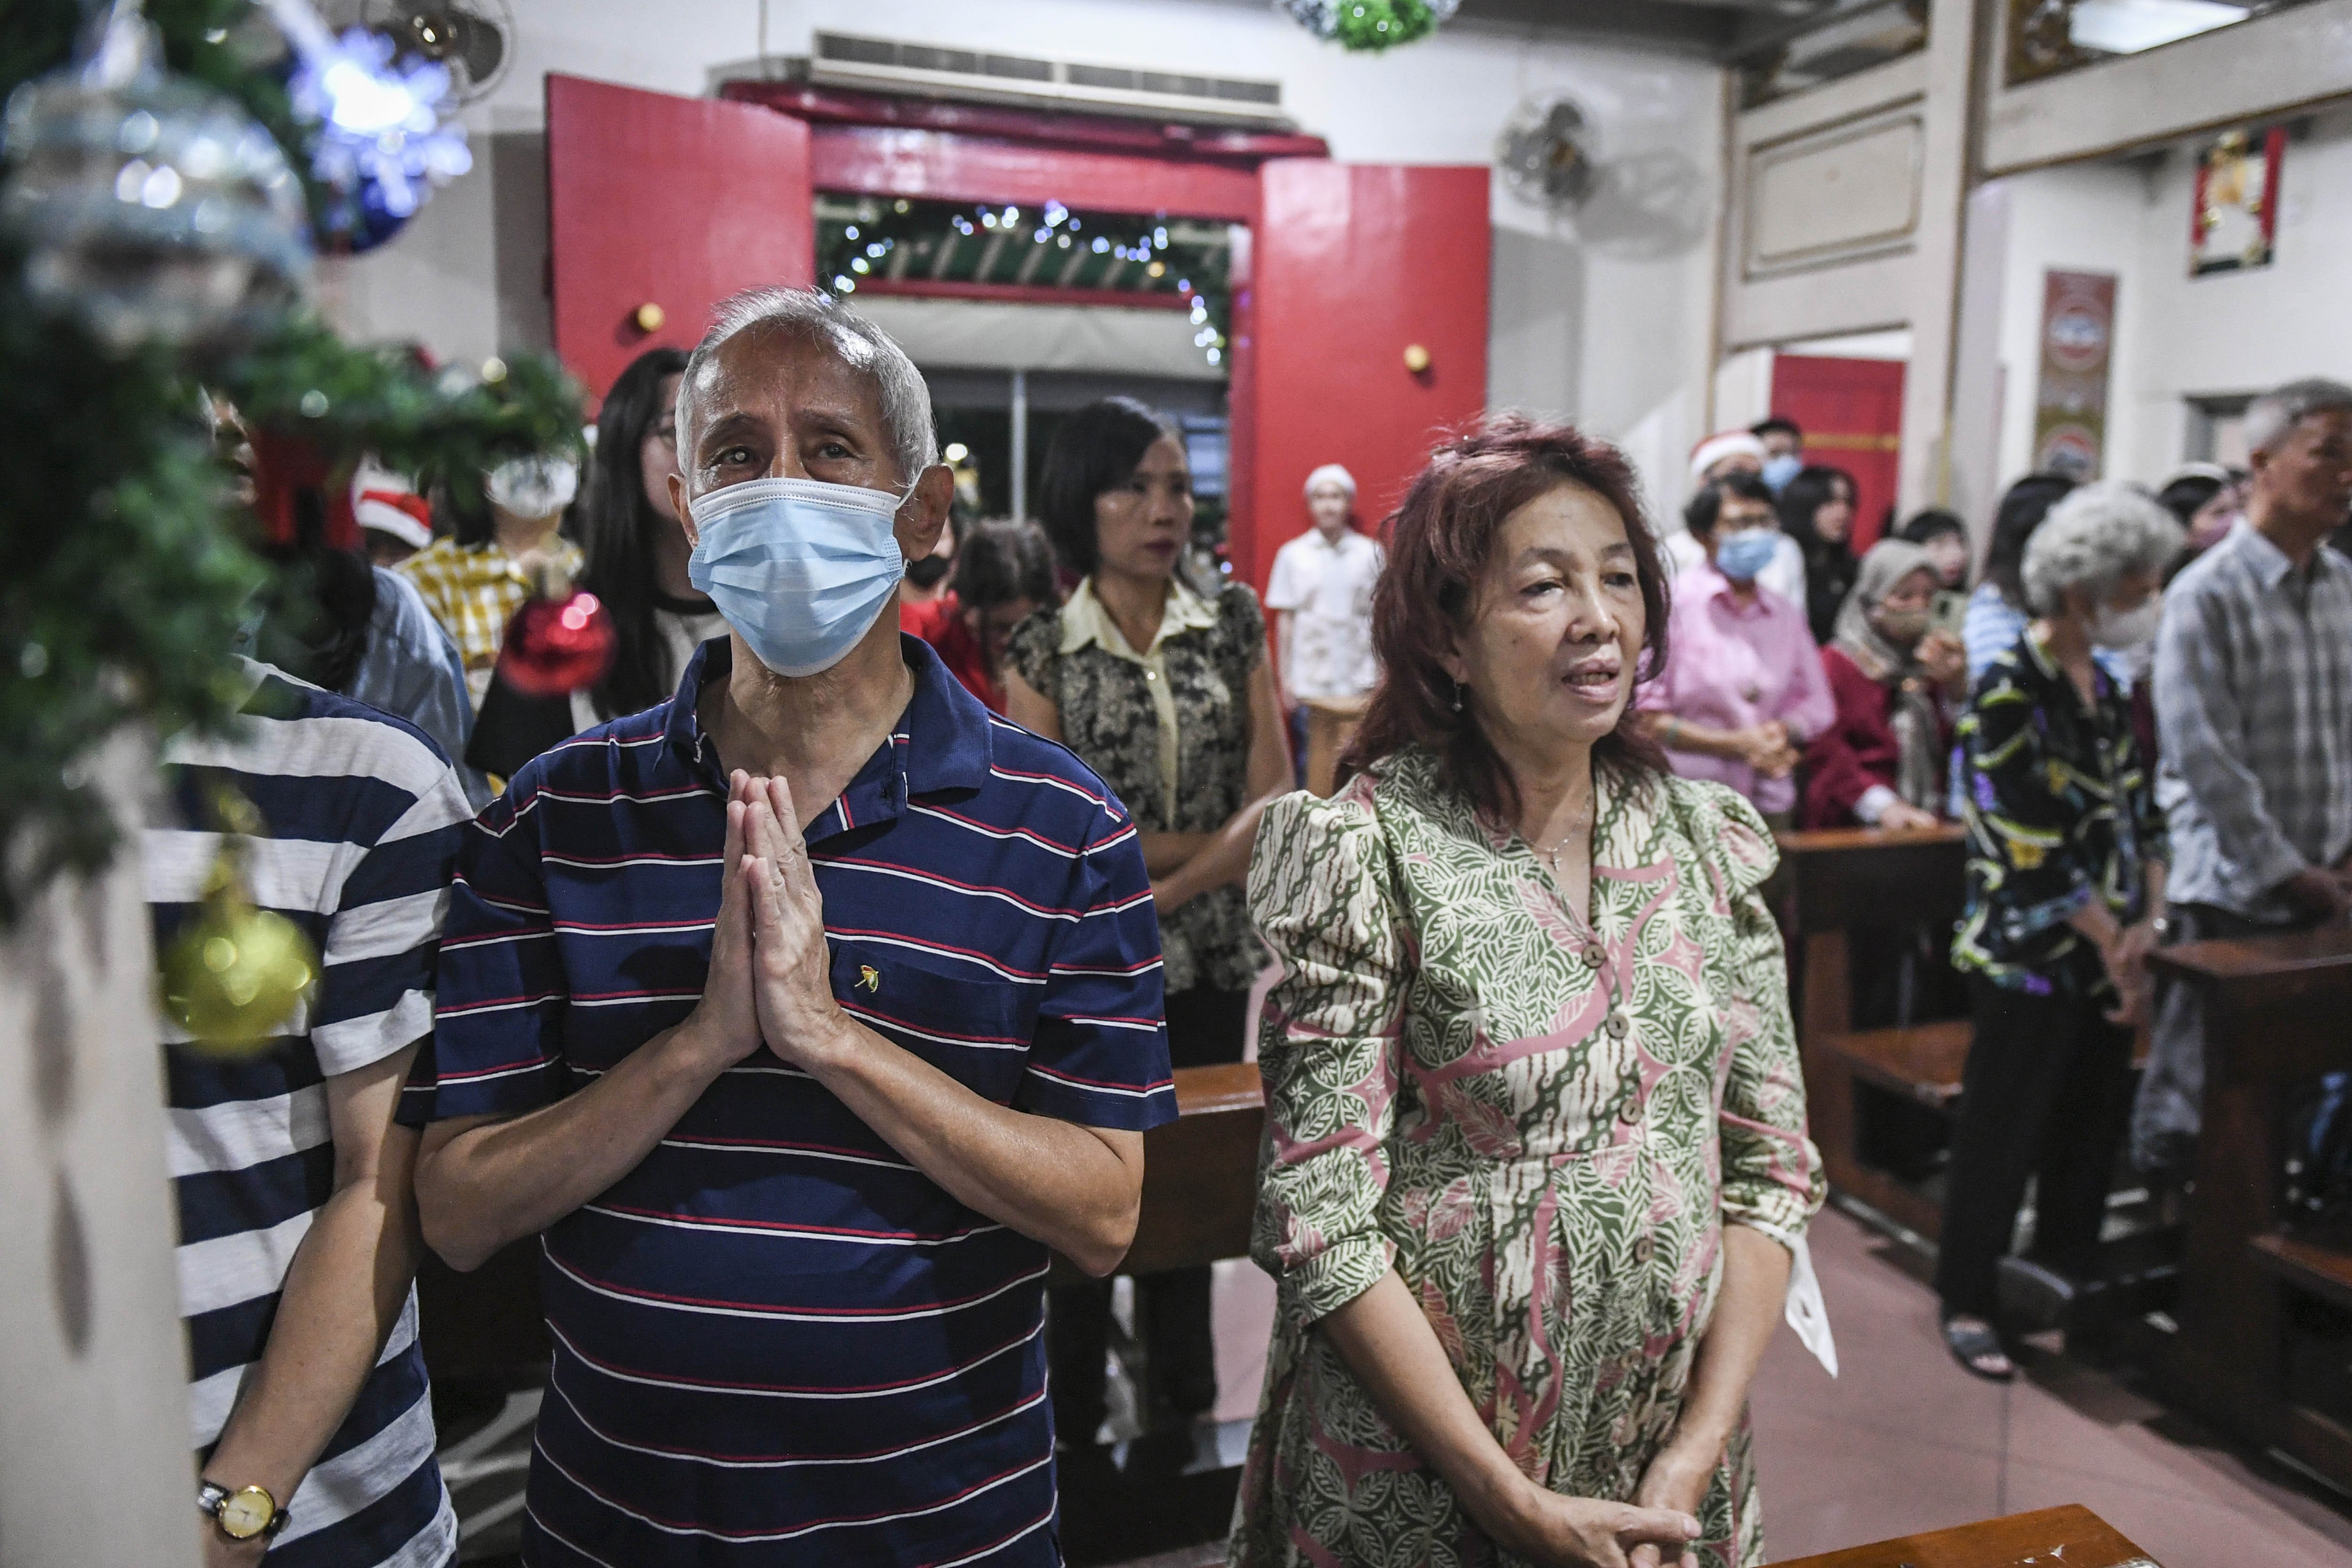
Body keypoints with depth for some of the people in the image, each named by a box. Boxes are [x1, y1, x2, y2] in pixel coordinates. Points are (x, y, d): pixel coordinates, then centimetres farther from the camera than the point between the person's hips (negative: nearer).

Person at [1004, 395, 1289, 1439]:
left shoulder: (1232, 627, 3)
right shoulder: (1046, 649, -3)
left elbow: (1274, 797, -2)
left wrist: (1153, 892, -16)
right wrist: (1215, 840, -12)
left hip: (1212, 963, 2)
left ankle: (1187, 1410, 31)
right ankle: (1074, 1427, 25)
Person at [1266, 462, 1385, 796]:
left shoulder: (1371, 553, 6)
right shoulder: (1293, 554, 7)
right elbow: (1285, 619, 7)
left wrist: (1383, 677, 3)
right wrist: (1285, 679, 2)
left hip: (1358, 683, 0)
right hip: (1309, 682, 0)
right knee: (1314, 765, 3)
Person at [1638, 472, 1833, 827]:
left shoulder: (1787, 616, 13)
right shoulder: (1674, 604, -4)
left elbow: (1816, 704, 17)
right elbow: (1645, 714, -8)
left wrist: (1784, 731, -5)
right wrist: (1735, 744, -11)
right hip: (1690, 798, -4)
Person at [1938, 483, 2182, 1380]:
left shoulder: (2105, 689, 10)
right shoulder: (2008, 696, -16)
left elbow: (2140, 810, 12)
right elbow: (2035, 848, -18)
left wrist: (2146, 922, -1)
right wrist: (2114, 946, -12)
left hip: (2106, 961, 8)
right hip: (2029, 960, -8)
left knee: (2093, 1134, 16)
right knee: (2001, 1139, 3)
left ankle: (2072, 1286, 33)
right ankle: (1968, 1304, 17)